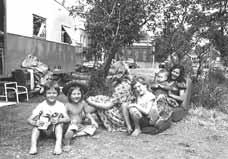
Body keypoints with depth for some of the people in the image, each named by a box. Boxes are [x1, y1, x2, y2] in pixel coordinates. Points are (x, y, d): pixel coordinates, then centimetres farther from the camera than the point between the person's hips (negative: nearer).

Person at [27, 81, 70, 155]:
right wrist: (36, 123, -40)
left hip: (56, 130, -1)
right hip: (44, 130, 1)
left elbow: (67, 119, -24)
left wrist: (58, 120, -45)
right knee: (36, 124, -25)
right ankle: (33, 145, -32)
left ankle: (58, 145, -39)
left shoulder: (60, 105, -14)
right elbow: (29, 120, -17)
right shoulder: (41, 106, -14)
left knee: (59, 122, -29)